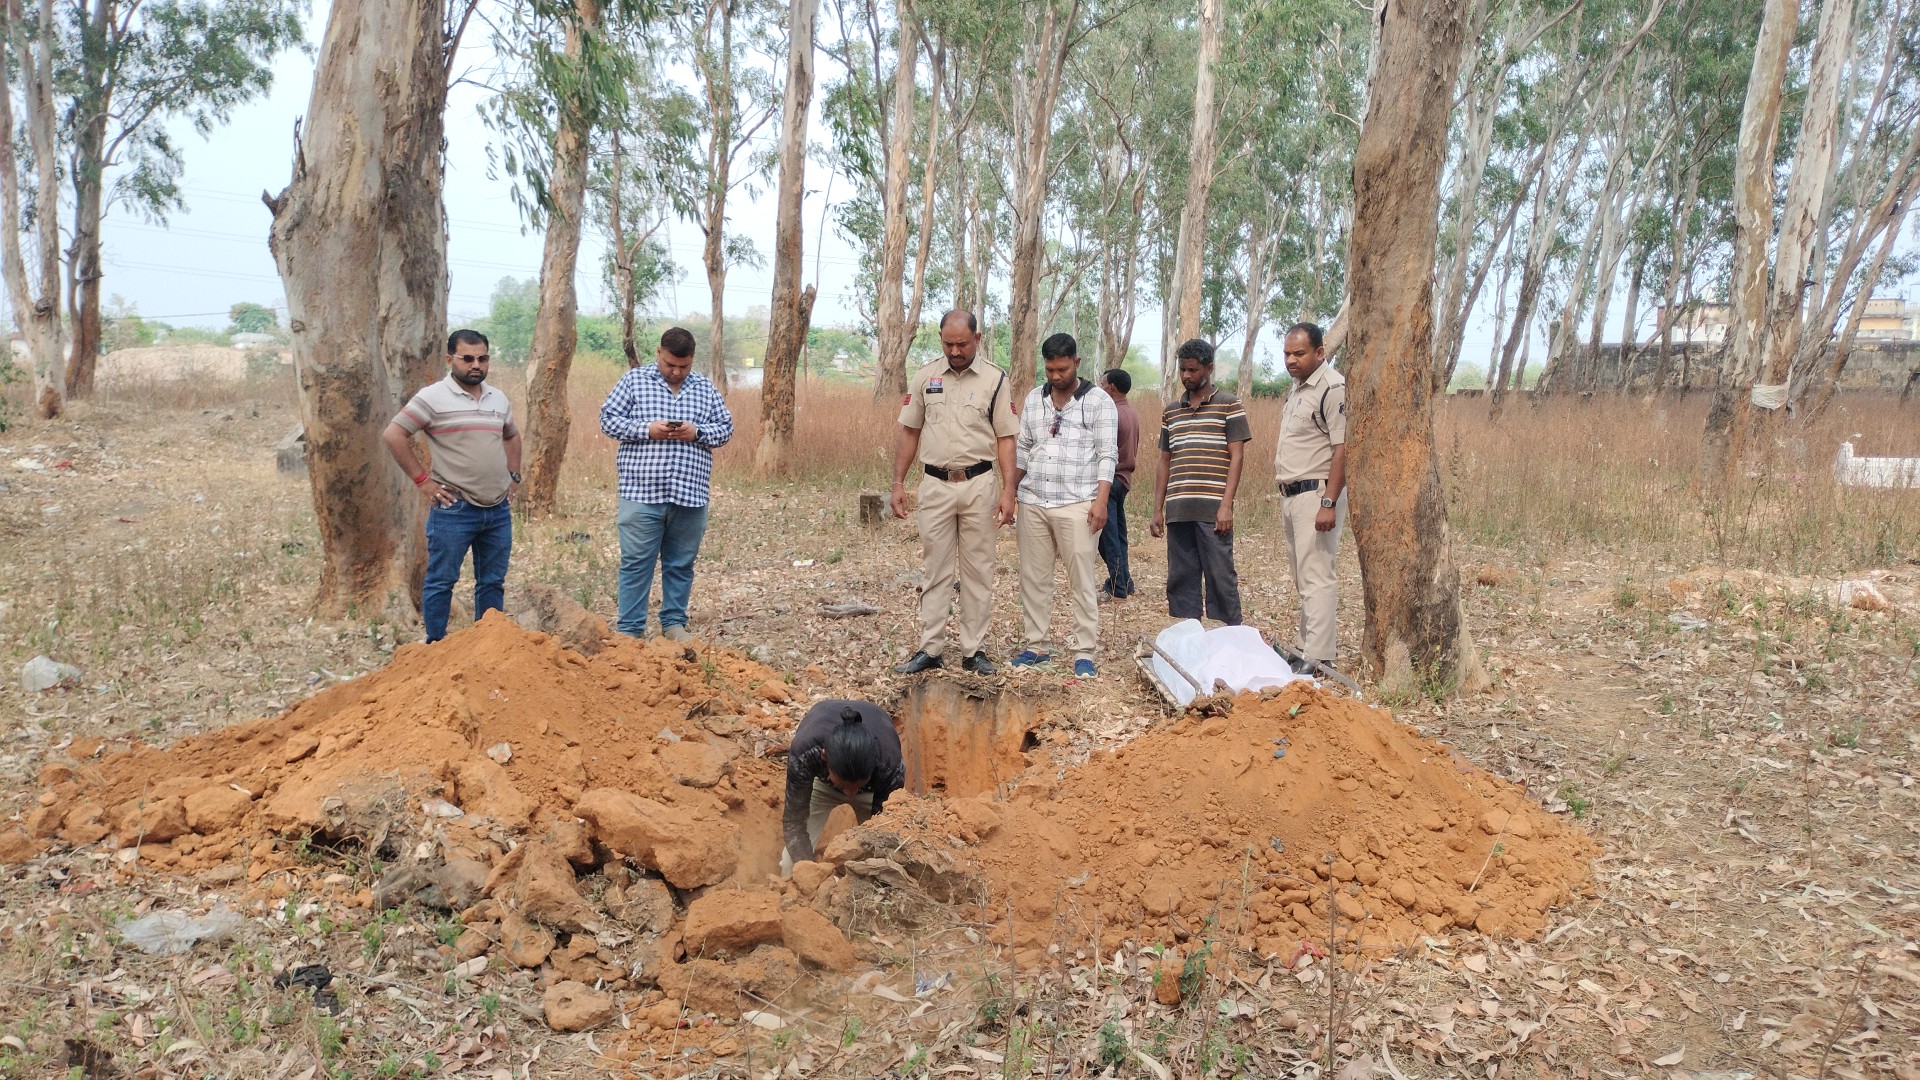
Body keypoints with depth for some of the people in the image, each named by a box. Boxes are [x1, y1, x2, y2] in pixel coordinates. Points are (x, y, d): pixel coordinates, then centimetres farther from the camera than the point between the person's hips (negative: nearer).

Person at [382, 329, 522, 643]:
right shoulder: (433, 398, -7)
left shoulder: (499, 399, 12)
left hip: (498, 510, 6)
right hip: (454, 509, -6)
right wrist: (422, 480, -11)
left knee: (493, 582, 12)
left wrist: (514, 476, 16)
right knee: (441, 581, 2)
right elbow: (393, 435, -10)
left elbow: (512, 437, 28)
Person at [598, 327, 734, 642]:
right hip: (642, 492, -3)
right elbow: (608, 419, 2)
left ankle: (674, 623, 23)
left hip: (691, 494, 3)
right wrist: (647, 429, -13)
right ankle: (630, 630, 8)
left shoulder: (705, 388, 11)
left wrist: (697, 432, -8)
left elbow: (725, 429, 12)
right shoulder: (633, 380, 4)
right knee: (636, 563, 1)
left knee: (681, 565, 11)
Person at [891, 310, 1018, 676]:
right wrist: (898, 483, 3)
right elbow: (909, 432, 8)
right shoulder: (924, 377, 4)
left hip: (979, 484, -1)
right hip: (936, 484, 1)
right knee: (936, 570, 6)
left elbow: (1005, 438, -1)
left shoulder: (994, 380, -1)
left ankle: (974, 649, 13)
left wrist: (1008, 489, -8)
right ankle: (930, 649, 11)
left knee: (977, 570, 5)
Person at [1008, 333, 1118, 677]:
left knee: (1081, 581, -3)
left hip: (1077, 504, -5)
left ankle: (1084, 653, 2)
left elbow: (1107, 455, -7)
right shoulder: (1034, 398, 12)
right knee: (1033, 578, 8)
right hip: (1033, 502, 5)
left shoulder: (1098, 401, -2)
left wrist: (1101, 500, -16)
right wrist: (1010, 491, 12)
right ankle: (1036, 646, 17)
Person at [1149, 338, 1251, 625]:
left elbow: (1236, 456, -3)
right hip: (1177, 511, 5)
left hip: (1212, 510, -5)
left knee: (1220, 577, -3)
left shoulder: (1228, 405, 3)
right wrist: (1158, 509, 14)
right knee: (1180, 579, 6)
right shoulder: (1171, 411, 17)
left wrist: (1226, 505, -12)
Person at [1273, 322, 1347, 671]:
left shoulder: (1333, 387, -13)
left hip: (1316, 494, -9)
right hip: (1292, 495, 9)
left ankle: (1318, 659, -9)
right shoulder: (1298, 388, 16)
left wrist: (1329, 503, -24)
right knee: (1302, 579, 14)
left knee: (1316, 578, -10)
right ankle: (1306, 647, 21)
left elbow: (1342, 449, -19)